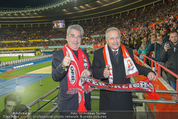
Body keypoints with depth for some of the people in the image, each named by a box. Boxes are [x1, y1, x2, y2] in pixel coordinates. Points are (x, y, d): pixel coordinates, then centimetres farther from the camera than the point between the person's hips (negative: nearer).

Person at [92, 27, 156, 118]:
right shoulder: (99, 53, -4)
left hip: (125, 97, 3)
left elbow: (134, 66, 15)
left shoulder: (128, 52, 5)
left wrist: (148, 72, -2)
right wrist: (102, 72, -29)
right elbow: (94, 71, -7)